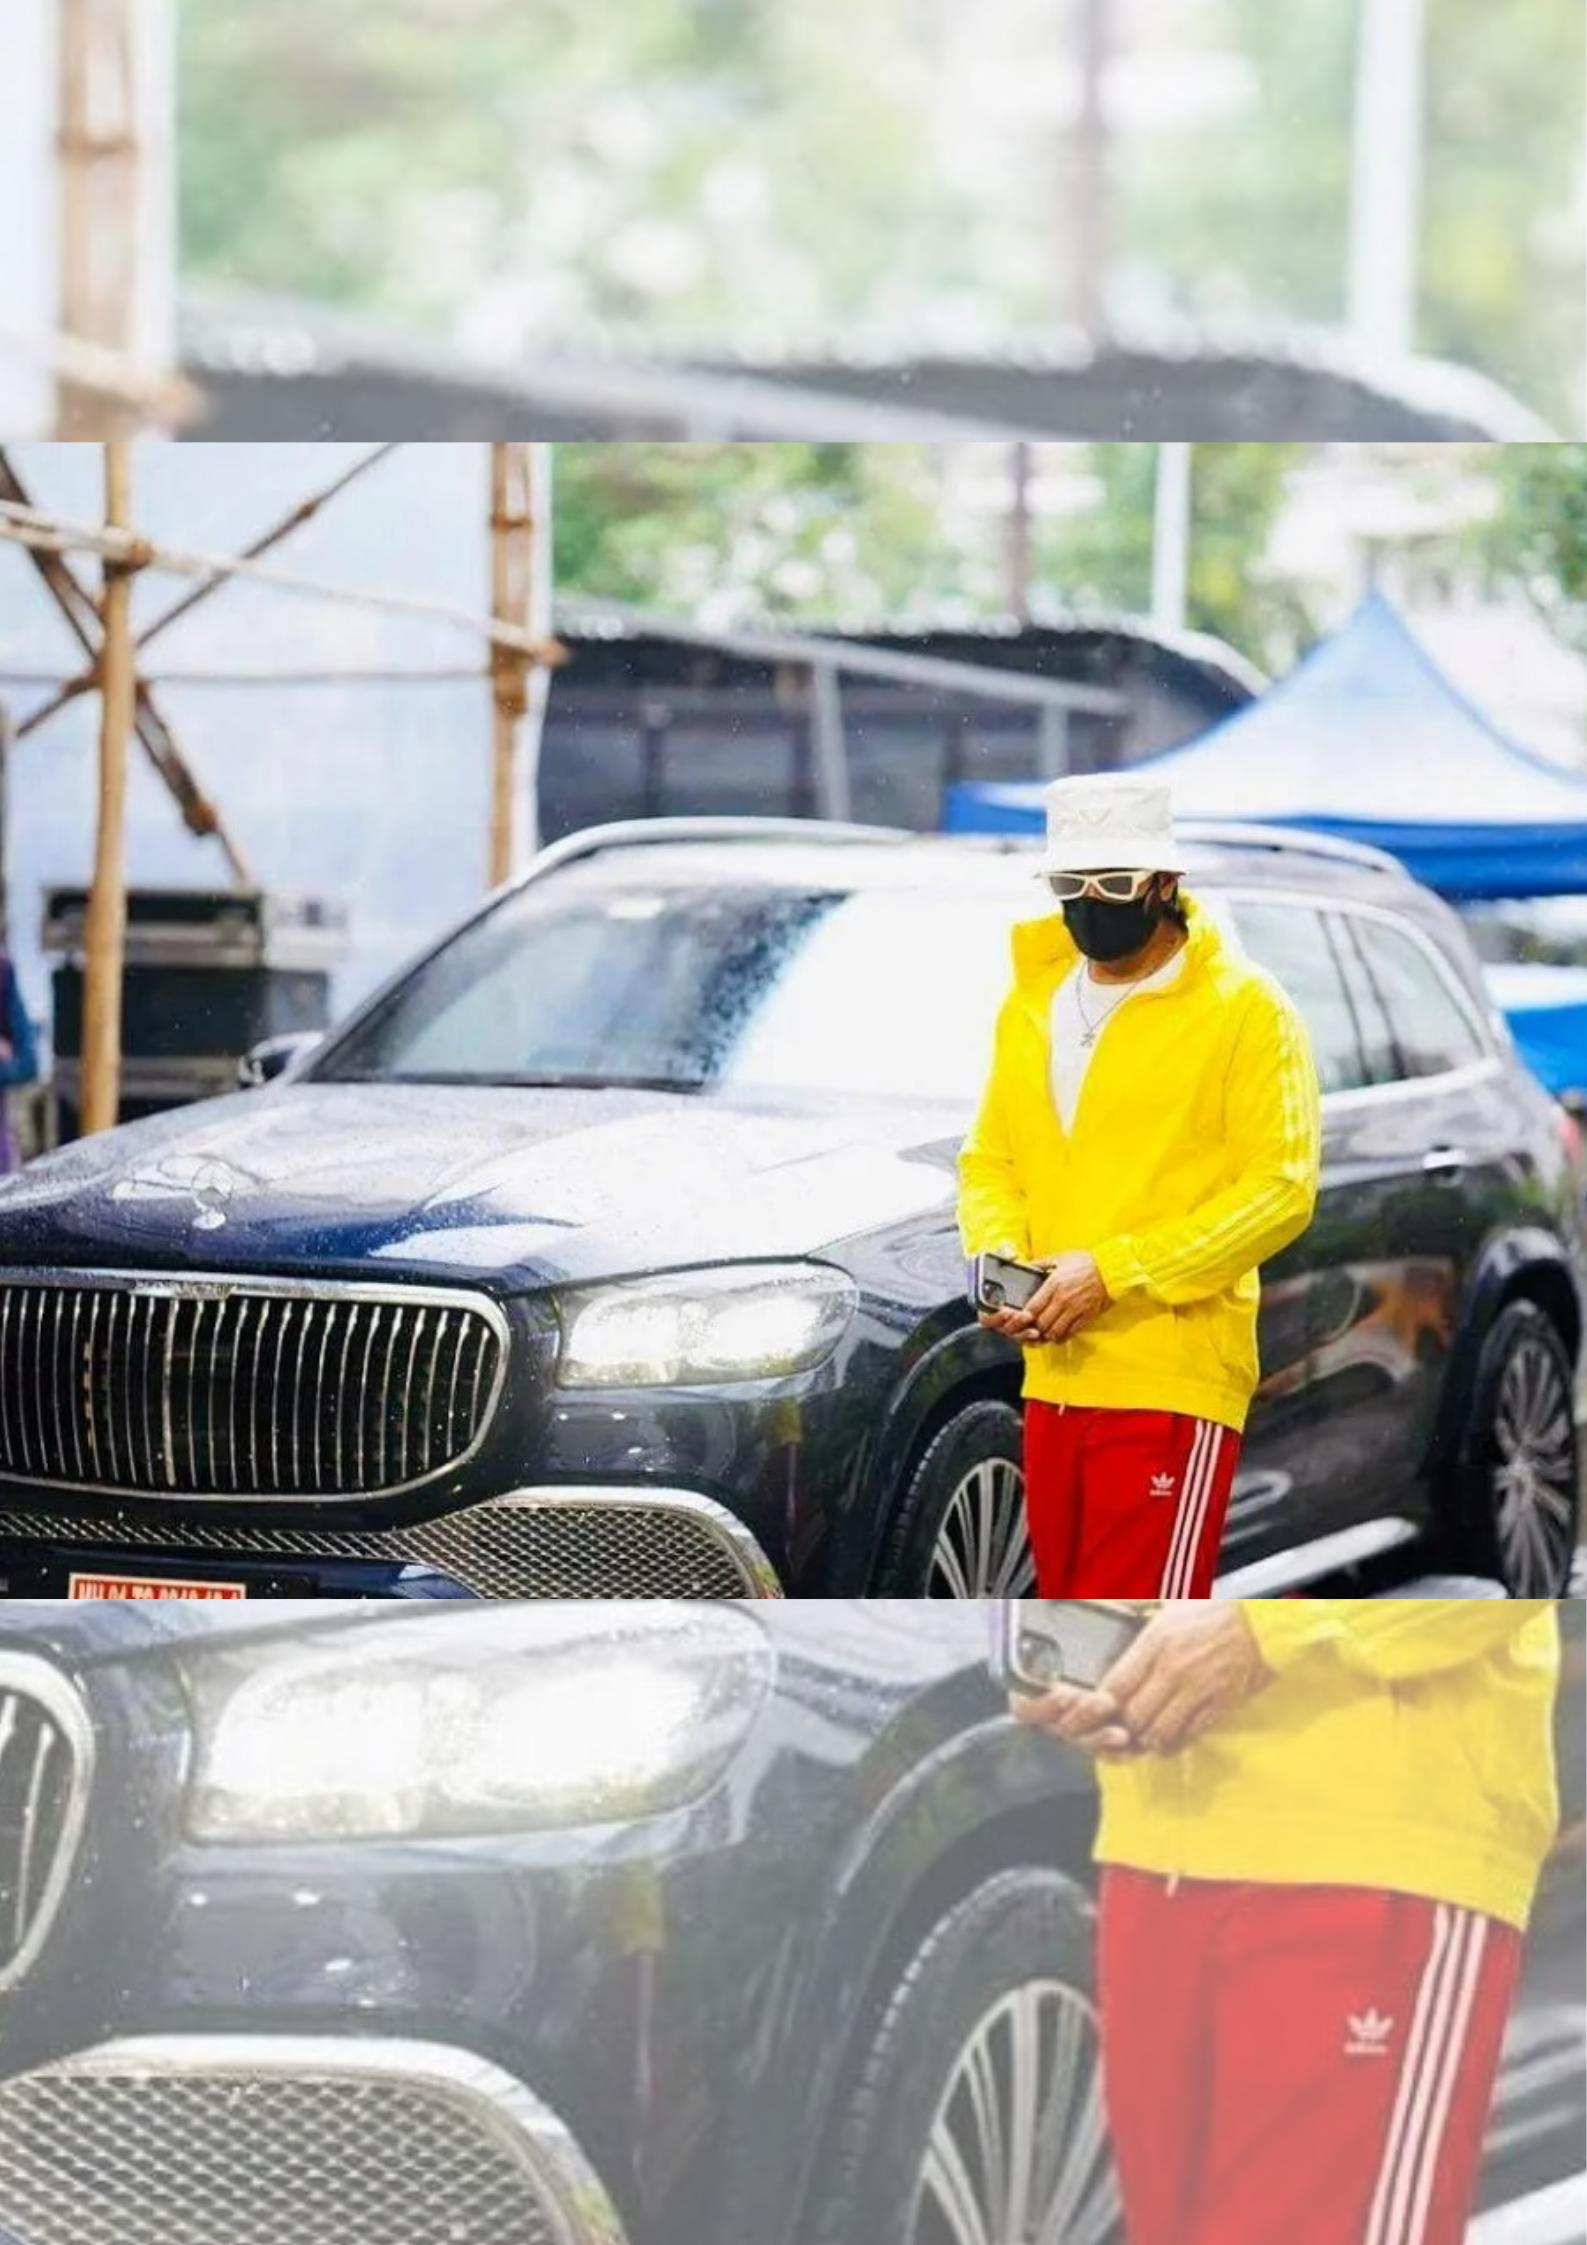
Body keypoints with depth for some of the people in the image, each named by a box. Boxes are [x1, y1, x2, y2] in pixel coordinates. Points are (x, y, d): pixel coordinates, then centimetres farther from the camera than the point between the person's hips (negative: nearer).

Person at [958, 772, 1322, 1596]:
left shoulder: (1242, 1008, -7)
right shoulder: (1031, 1003, 13)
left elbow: (1279, 1187, -13)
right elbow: (989, 1159, 18)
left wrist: (1114, 1272, -19)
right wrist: (999, 1258, -4)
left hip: (1171, 1380, -7)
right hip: (1054, 1376, 7)